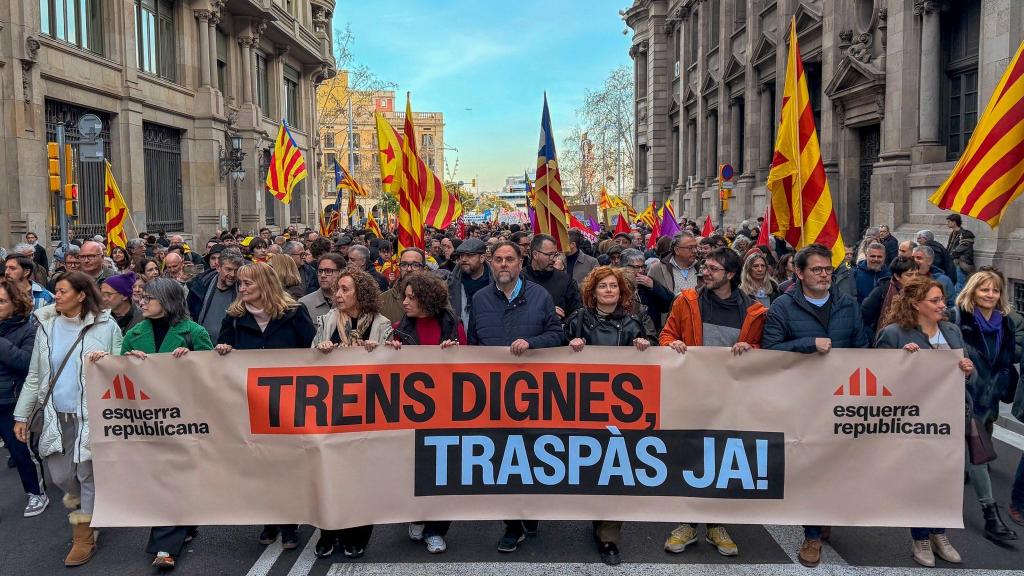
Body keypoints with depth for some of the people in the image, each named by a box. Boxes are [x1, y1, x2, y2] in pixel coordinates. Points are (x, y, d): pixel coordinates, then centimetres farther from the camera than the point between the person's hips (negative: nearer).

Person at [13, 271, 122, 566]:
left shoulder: (106, 326, -6)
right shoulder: (47, 326, 5)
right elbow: (35, 375, 10)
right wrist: (22, 414, 9)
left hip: (92, 414, -4)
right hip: (56, 415, 4)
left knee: (89, 474, 4)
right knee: (60, 475, 9)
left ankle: (84, 535, 19)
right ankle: (80, 500, 42)